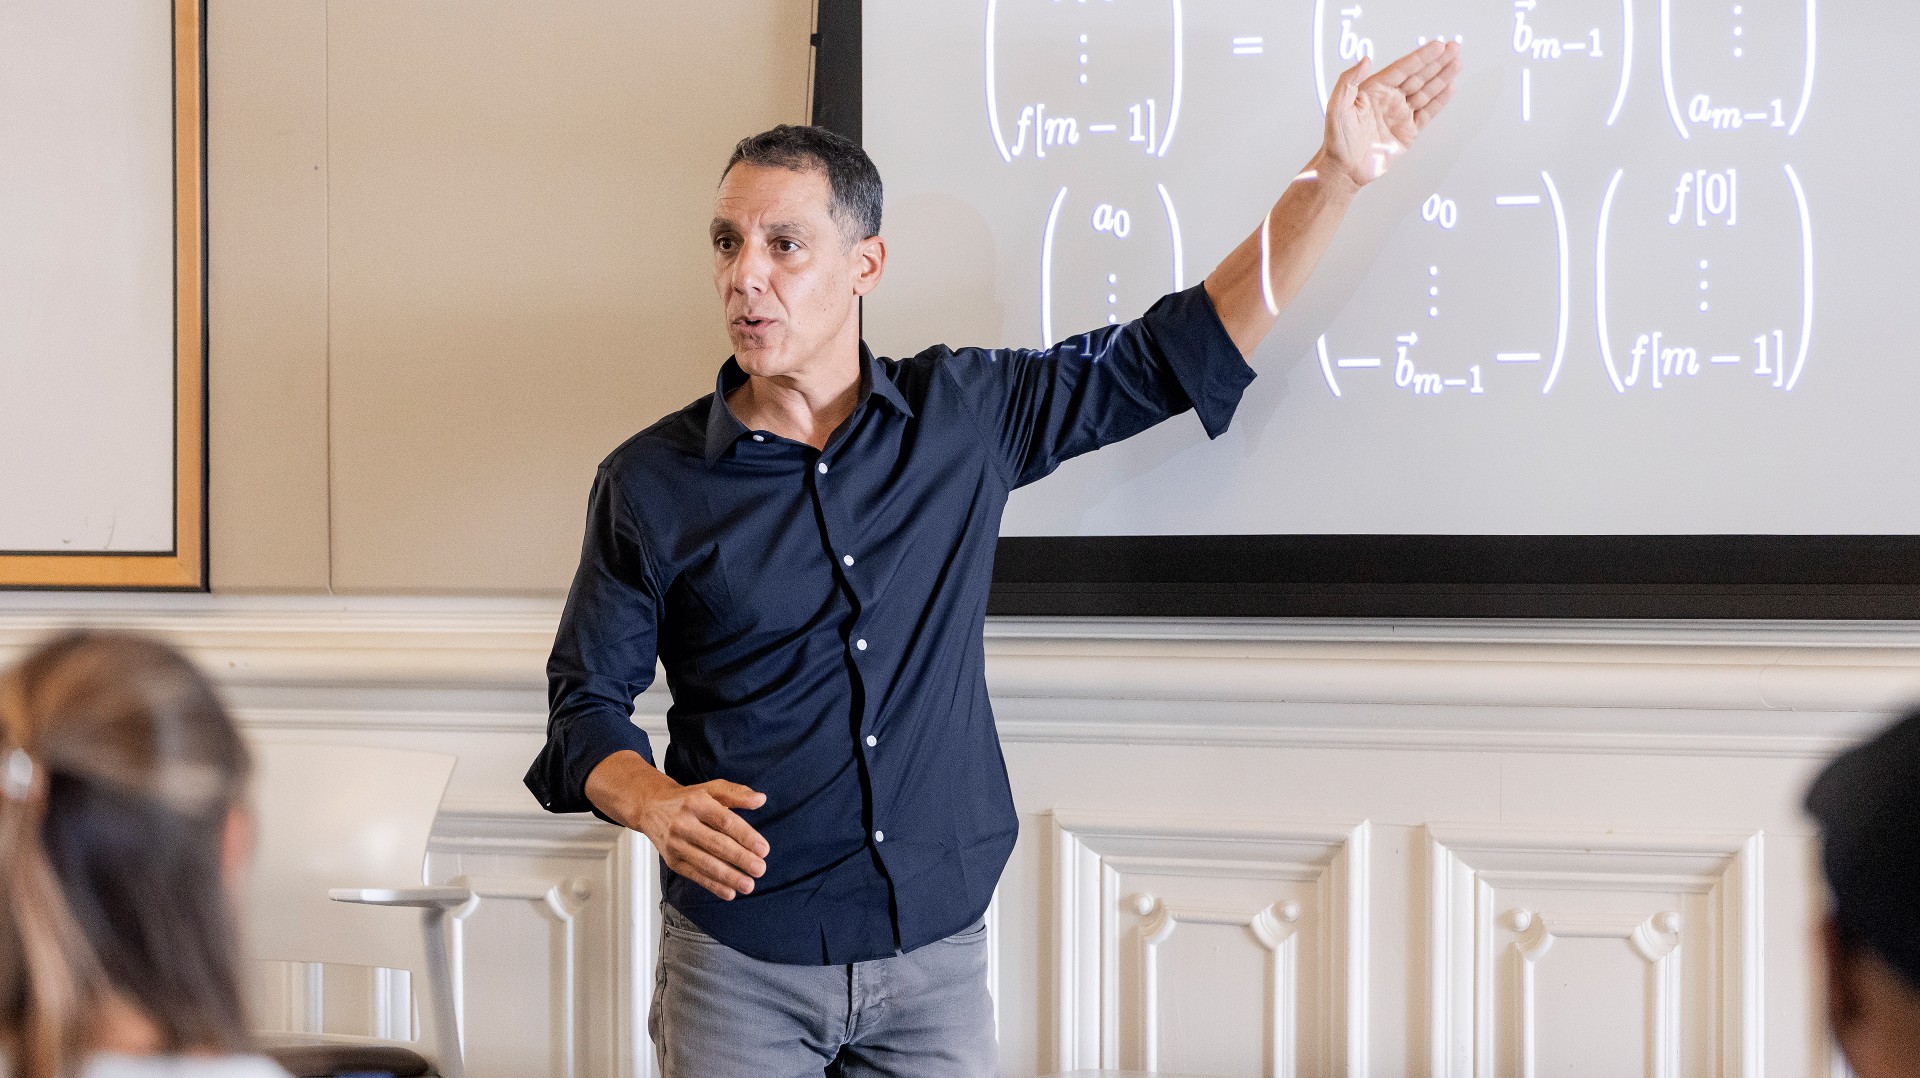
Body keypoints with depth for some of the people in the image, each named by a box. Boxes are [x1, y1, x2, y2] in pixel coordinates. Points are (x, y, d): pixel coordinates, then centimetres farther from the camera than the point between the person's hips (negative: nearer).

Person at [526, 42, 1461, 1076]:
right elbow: (587, 702, 0)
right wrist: (656, 804, -22)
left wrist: (1337, 172, 1)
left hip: (937, 956, 2)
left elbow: (1180, 352, 7)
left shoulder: (965, 414, 2)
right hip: (740, 966, -1)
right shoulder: (650, 483, -4)